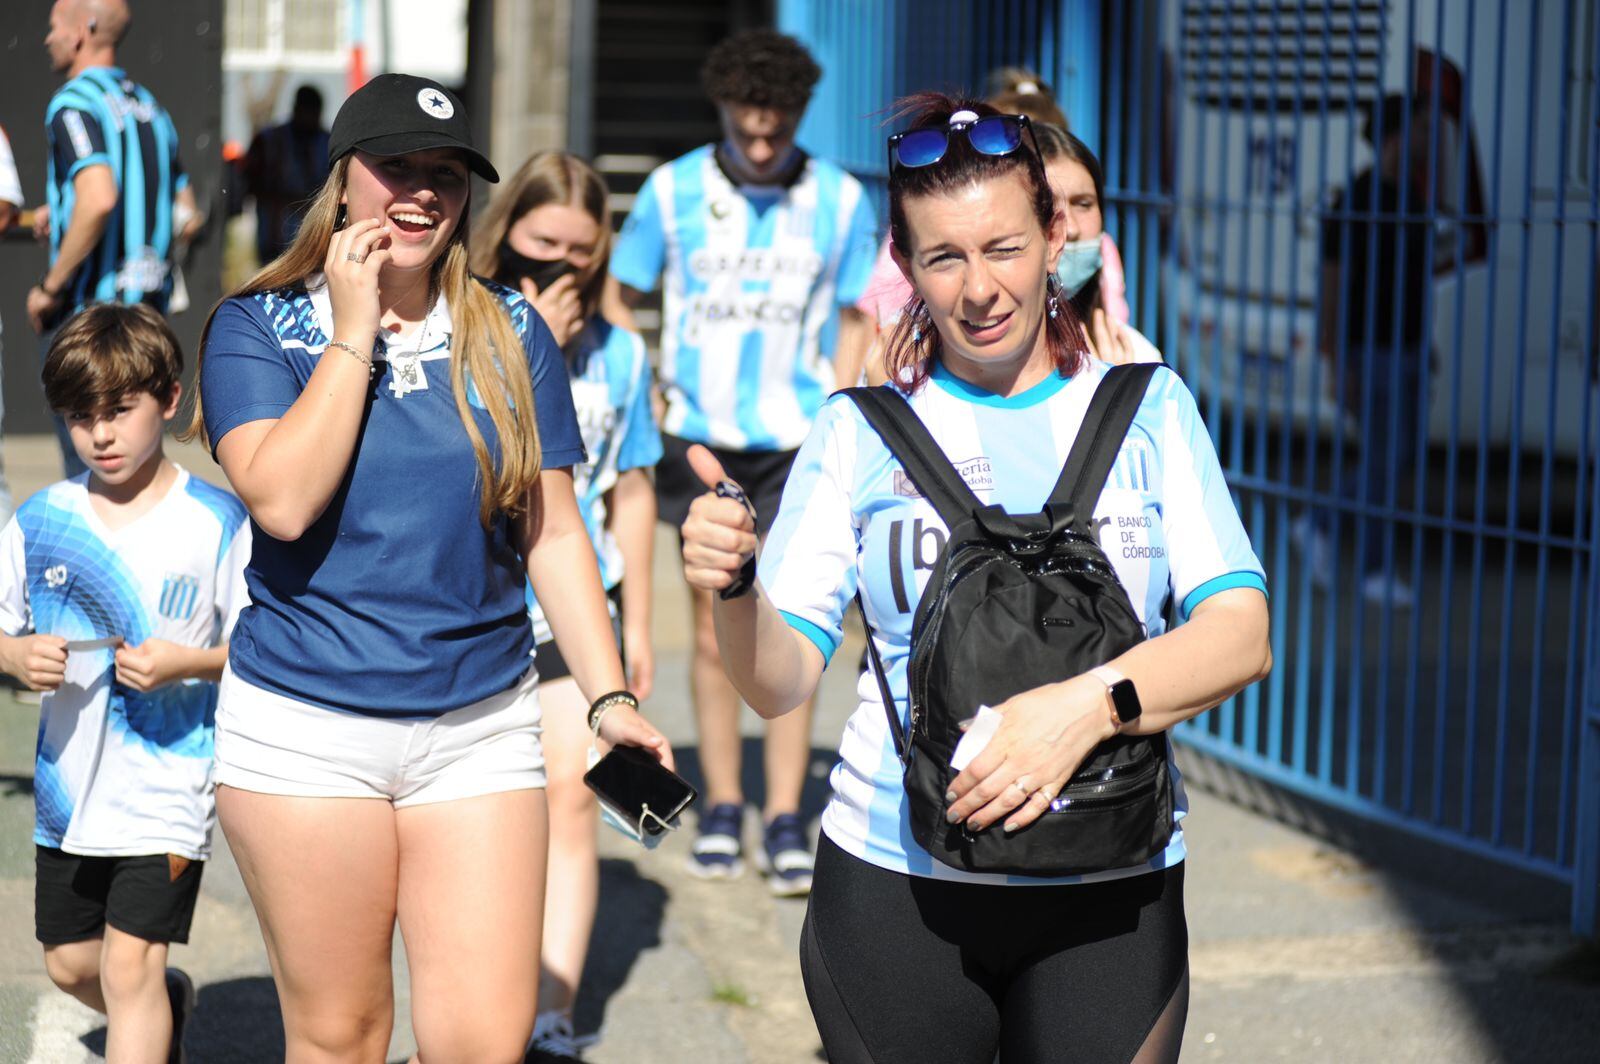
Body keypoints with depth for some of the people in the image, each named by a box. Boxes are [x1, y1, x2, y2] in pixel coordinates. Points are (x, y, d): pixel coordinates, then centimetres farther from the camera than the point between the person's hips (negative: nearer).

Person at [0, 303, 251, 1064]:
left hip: (167, 787, -5)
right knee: (70, 965, 17)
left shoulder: (216, 524, -8)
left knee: (130, 967, -11)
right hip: (68, 788, 5)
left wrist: (188, 663, -22)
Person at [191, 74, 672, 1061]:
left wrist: (611, 697, 0)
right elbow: (282, 500, -17)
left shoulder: (511, 334, 7)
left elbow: (555, 534, 7)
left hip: (481, 727, 2)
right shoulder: (257, 328, 0)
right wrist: (355, 336, -12)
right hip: (306, 731, -2)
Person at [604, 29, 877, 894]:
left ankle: (785, 823, 1)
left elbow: (852, 322, 8)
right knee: (714, 633, 6)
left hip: (795, 443, -1)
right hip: (699, 440, 1)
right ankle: (721, 810, 17)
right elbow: (616, 297, 8)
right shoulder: (673, 190, 0)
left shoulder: (840, 200, 1)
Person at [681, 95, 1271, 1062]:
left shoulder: (1149, 410, 5)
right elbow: (781, 683, 0)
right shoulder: (862, 433, 4)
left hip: (1109, 894, 0)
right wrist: (734, 587, -22)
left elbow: (1241, 639, -5)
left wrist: (1087, 706, -22)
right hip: (898, 883, 0)